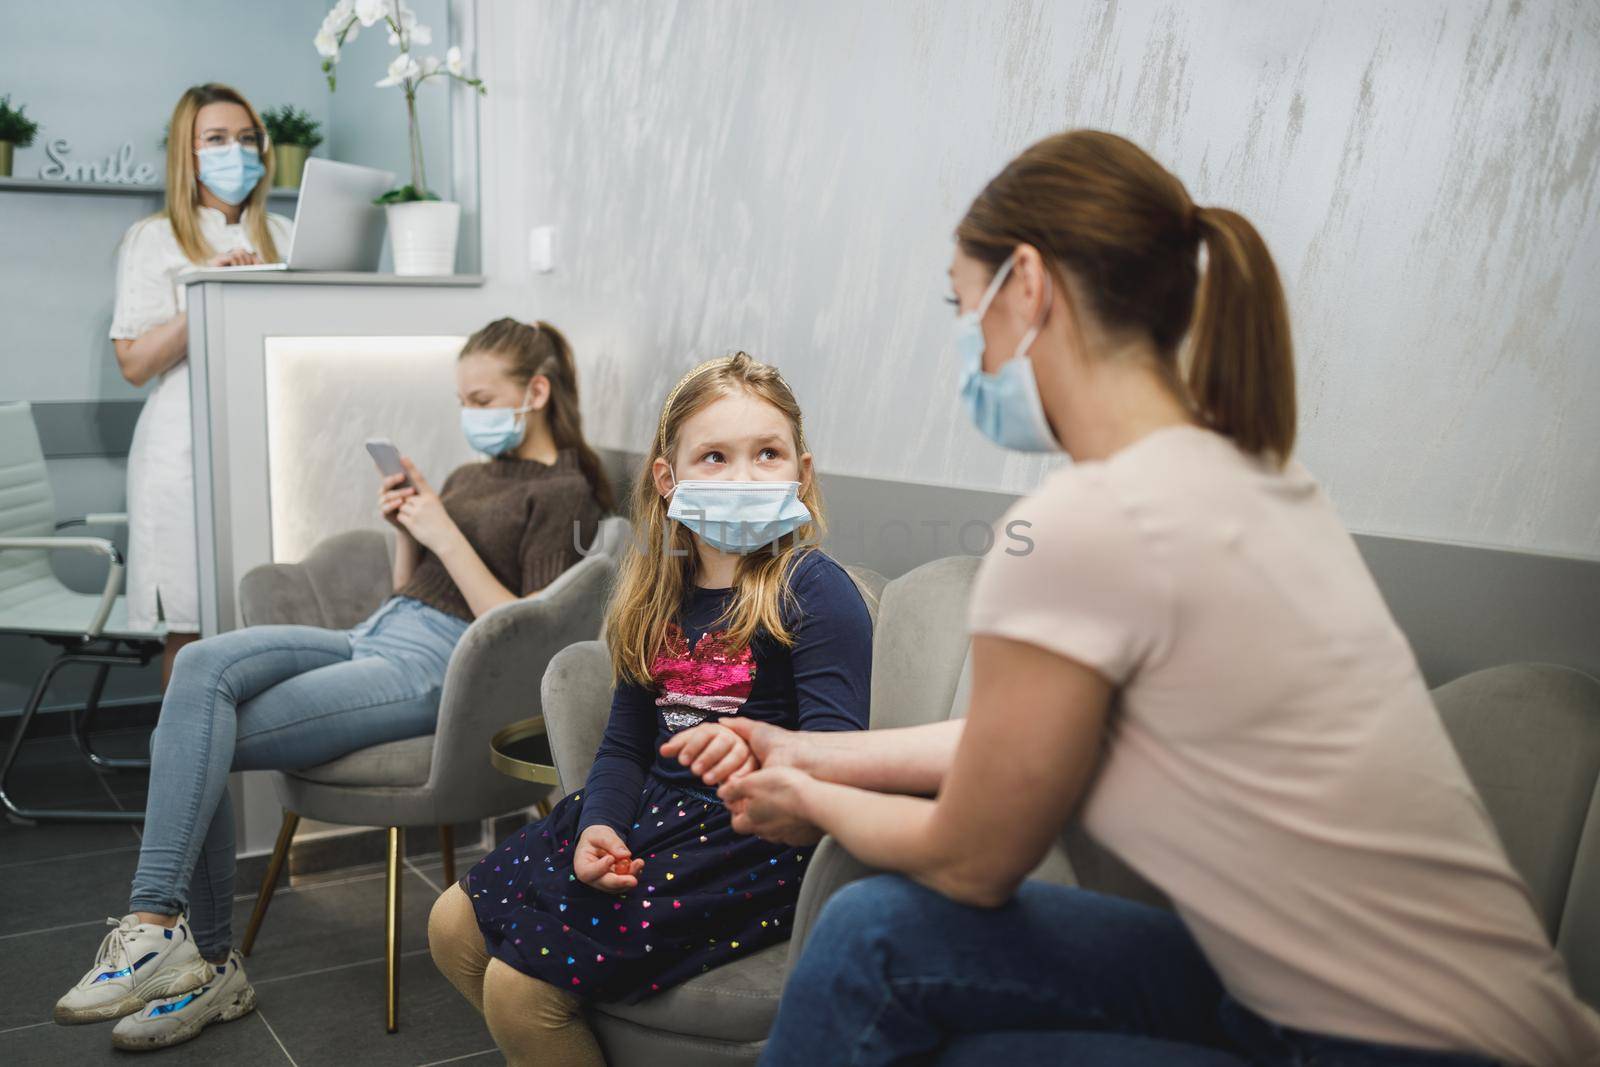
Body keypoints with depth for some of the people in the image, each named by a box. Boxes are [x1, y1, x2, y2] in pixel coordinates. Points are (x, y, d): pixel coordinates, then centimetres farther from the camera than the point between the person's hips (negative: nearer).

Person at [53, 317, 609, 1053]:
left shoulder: (563, 491, -2)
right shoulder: (471, 475, 23)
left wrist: (446, 537, -12)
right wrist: (405, 531, 7)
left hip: (434, 667, -8)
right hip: (372, 637, 8)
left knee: (194, 741, -19)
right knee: (204, 664, -19)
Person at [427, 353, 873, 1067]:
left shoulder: (815, 592, -14)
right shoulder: (658, 595, 8)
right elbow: (626, 745, 11)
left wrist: (762, 753, -43)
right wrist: (599, 825, -8)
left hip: (755, 842, -8)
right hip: (653, 819, 8)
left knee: (521, 984, -14)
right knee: (454, 927, 11)